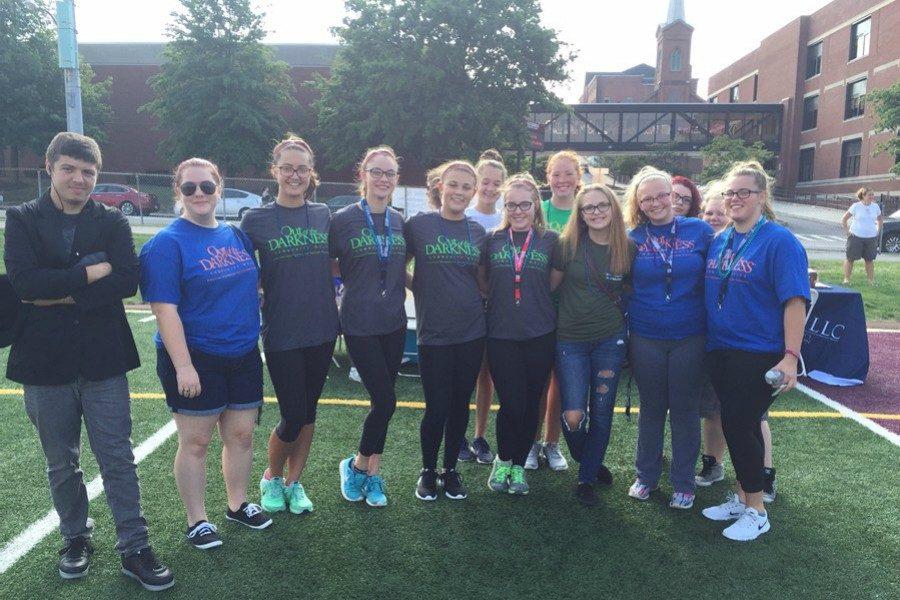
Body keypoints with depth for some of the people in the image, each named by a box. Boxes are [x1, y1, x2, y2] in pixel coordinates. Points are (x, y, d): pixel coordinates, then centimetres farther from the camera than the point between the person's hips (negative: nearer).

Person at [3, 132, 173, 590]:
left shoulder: (112, 222, 2)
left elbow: (128, 280, -14)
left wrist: (61, 293, -17)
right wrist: (92, 271, -16)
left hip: (103, 360, 0)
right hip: (45, 361, 1)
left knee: (118, 458, 4)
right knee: (61, 464, 16)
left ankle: (134, 549, 15)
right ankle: (75, 538, 36)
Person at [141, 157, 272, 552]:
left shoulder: (237, 236, 8)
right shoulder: (167, 243, -11)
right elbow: (164, 308, -16)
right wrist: (183, 366, -21)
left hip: (243, 356, 6)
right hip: (195, 360, -6)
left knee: (241, 435, 14)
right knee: (195, 442, 6)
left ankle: (238, 504, 34)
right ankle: (197, 521, 23)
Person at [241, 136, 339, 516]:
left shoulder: (323, 215, 5)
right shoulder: (256, 220, -4)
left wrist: (334, 309, 8)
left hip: (322, 329, 3)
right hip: (281, 333, -3)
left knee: (308, 411, 12)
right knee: (292, 416, 0)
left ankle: (294, 482, 29)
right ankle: (271, 478, 28)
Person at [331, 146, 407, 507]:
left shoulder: (399, 221, 7)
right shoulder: (343, 219, -7)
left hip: (394, 324, 5)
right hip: (360, 325, -5)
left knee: (382, 401, 10)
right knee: (385, 400, -6)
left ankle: (373, 474, 25)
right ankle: (357, 465, 19)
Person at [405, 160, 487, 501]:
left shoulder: (477, 232, 7)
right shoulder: (418, 224, -4)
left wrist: (479, 298, 3)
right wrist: (423, 292, -3)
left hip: (471, 332, 3)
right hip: (434, 333, -3)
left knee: (460, 405, 10)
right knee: (436, 408, 0)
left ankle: (451, 470, 27)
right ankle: (428, 471, 23)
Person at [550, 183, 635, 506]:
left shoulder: (628, 248, -1)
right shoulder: (568, 245, -6)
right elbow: (551, 284, 3)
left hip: (610, 339, 1)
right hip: (570, 339, -1)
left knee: (601, 413, 6)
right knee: (573, 416, -8)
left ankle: (587, 478, 27)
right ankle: (587, 460, 26)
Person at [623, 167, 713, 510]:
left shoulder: (700, 231, -2)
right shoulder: (632, 238, 0)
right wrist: (624, 326, 0)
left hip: (689, 337, -1)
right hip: (645, 337, 1)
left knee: (685, 410, 10)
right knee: (651, 408, 13)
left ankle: (683, 484, 25)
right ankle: (646, 476, 29)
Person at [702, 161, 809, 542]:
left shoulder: (779, 242, -11)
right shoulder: (719, 241, 9)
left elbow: (795, 300, -16)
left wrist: (791, 355, -21)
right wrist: (706, 343, 12)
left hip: (758, 354, -6)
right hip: (720, 350, 6)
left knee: (739, 426, -3)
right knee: (738, 425, 15)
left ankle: (756, 511, 16)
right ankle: (741, 498, 30)